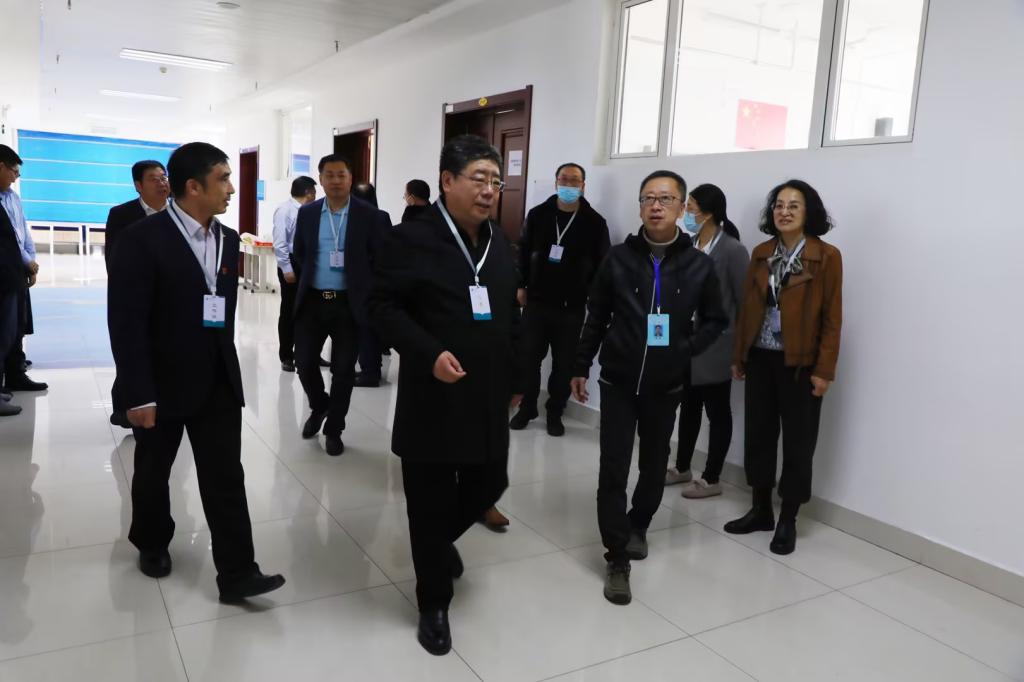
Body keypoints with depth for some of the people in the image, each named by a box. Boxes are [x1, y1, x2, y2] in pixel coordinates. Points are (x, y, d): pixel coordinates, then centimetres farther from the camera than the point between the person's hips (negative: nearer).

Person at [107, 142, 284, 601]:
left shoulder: (227, 239, 4)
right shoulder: (143, 239, -15)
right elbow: (126, 323, -17)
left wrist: (226, 364, 13)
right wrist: (138, 394, -18)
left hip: (218, 381, 4)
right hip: (163, 382, -4)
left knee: (226, 476, 2)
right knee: (153, 472, 16)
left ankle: (236, 573, 7)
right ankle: (152, 543, 41)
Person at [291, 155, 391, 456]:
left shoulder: (370, 215, -6)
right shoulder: (307, 213, 5)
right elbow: (298, 254, 15)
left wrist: (363, 286, -1)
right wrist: (309, 280, 11)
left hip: (349, 303, -2)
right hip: (312, 300, 3)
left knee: (343, 369, 4)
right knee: (304, 362, 3)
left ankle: (334, 429, 21)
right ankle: (319, 406, 33)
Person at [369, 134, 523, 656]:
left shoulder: (500, 245, 10)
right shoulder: (411, 239, -10)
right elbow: (382, 307, -11)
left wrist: (516, 379, 16)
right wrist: (429, 354, -23)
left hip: (488, 398, 6)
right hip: (432, 399, -6)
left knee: (490, 484, 14)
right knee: (430, 503, 6)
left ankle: (443, 538, 46)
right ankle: (433, 604, 26)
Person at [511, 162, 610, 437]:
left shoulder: (595, 222, -2)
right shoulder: (538, 214, 3)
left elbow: (602, 263, 0)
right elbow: (524, 252, 9)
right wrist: (521, 286, 5)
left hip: (572, 307, -1)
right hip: (536, 301, 1)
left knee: (564, 363, 7)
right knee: (530, 357, 7)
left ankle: (555, 412, 22)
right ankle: (527, 407, 23)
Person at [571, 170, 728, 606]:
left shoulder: (700, 266, -3)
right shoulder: (618, 258, -3)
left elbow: (715, 321, 6)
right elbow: (596, 317, 3)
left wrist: (687, 351, -10)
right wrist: (581, 366, 6)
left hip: (666, 386, 1)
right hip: (618, 380, -1)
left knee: (654, 465, 16)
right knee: (613, 469, -3)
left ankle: (638, 526, 41)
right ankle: (617, 559, 7)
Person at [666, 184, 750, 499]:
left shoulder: (733, 251, -13)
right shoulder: (688, 246, 6)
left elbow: (746, 302, -12)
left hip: (715, 348, -6)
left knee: (718, 413, 8)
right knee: (688, 408, 18)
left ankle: (711, 479, 19)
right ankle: (682, 468, 33)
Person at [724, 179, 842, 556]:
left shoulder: (826, 256, -6)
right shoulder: (761, 253, 7)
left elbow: (831, 318, -7)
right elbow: (746, 307, 8)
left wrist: (824, 369, -11)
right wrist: (738, 355, 7)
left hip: (800, 363, -4)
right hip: (760, 359, 5)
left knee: (797, 441, 6)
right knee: (758, 433, 11)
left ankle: (788, 521, 20)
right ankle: (761, 510, 27)